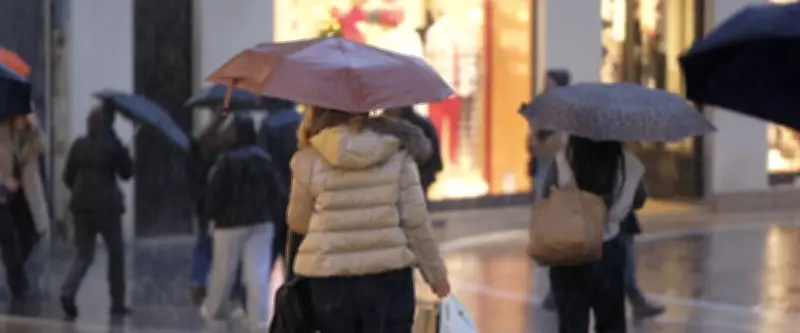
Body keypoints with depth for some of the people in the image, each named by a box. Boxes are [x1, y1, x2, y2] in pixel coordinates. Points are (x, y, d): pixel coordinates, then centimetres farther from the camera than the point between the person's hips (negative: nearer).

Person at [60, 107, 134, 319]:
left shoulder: (79, 145, 3)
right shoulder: (113, 145, -8)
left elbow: (68, 176, 7)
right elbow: (126, 173, 0)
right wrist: (125, 154, 13)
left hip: (81, 204, 4)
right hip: (106, 204, -3)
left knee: (84, 253, 10)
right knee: (116, 252, 12)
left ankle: (68, 292, -15)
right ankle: (117, 303, 14)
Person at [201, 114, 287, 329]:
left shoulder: (226, 161, -12)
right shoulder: (264, 158, 3)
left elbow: (214, 193, -11)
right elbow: (278, 190, 4)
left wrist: (211, 214, 5)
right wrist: (274, 214, 13)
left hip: (231, 222, -3)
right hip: (262, 222, 3)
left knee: (223, 271, 11)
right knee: (258, 271, -2)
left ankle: (213, 310, 29)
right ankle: (259, 316, -8)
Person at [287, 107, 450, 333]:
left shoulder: (309, 159, -3)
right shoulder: (397, 154, -1)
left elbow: (298, 222, 6)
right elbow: (416, 221, -2)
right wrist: (436, 274, 9)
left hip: (330, 282, 0)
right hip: (388, 278, 0)